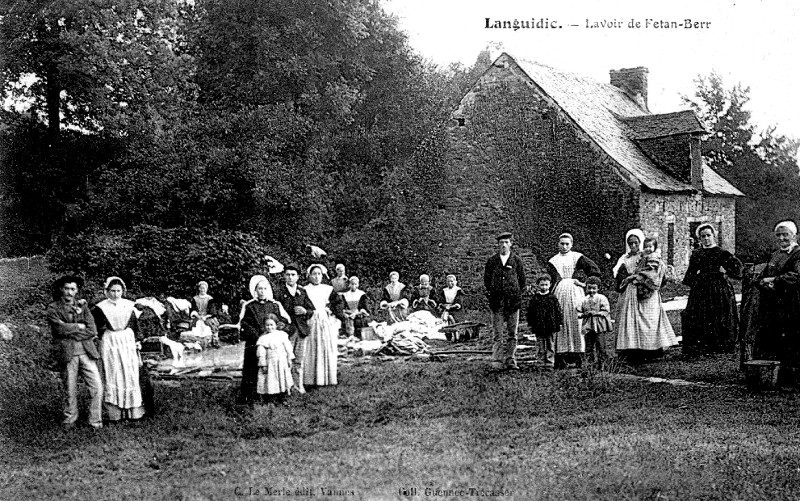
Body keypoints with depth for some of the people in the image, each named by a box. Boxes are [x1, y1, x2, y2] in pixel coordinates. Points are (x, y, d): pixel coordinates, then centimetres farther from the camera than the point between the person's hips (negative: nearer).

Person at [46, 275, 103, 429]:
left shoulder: (82, 306, 13)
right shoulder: (53, 308, 4)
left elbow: (92, 331, 3)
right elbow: (60, 328, -12)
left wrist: (72, 334, -5)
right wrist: (80, 327, -1)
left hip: (86, 351, 2)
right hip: (66, 353, -2)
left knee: (97, 387, -4)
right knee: (70, 390, 3)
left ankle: (95, 421, 7)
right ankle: (70, 419, 22)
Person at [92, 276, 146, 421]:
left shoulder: (128, 305, 7)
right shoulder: (101, 308, -2)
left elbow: (135, 325, 12)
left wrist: (137, 341, 10)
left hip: (128, 342, 3)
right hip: (110, 343, -2)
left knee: (131, 374, 2)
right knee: (112, 376, -2)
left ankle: (134, 410, 9)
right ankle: (114, 412, 3)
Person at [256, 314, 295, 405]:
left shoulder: (281, 335, 1)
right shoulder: (263, 338, -5)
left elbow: (288, 347, 6)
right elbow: (261, 353, -5)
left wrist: (289, 359, 4)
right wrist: (263, 365, -9)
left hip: (282, 363, 3)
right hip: (270, 364, -3)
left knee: (283, 380, 10)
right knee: (271, 382, -4)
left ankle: (283, 398, 23)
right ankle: (270, 400, 5)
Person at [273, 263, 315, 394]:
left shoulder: (302, 292, 13)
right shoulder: (279, 292, 0)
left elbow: (312, 310, 13)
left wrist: (305, 311, -7)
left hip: (302, 329, 4)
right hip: (286, 329, -4)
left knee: (299, 360, 9)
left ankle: (299, 385, 16)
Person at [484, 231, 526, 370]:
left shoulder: (517, 260, 6)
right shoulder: (492, 261, 7)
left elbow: (522, 280, 10)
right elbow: (486, 279, 13)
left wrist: (516, 294, 6)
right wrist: (491, 293, 6)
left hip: (513, 301, 0)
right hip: (497, 302, 0)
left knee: (512, 334, 4)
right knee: (498, 335, -2)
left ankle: (510, 361, 11)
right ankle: (497, 362, -3)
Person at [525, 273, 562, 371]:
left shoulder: (552, 298, 1)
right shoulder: (534, 299, 2)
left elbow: (558, 311, 5)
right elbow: (529, 313, 6)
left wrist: (559, 323, 1)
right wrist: (530, 324, 3)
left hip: (551, 327, 0)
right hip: (539, 327, 0)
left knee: (550, 347, 4)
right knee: (541, 348, 6)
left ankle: (550, 364, 8)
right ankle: (542, 364, 12)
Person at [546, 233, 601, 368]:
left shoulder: (577, 257, 8)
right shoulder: (553, 261, 14)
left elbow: (595, 270, 0)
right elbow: (556, 278, 3)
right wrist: (571, 280, -6)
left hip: (575, 293, -2)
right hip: (559, 294, 2)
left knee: (576, 324, -7)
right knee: (560, 324, -5)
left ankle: (578, 355, -8)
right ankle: (561, 355, -7)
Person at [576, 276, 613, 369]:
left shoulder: (602, 298, 0)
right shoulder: (585, 300, 12)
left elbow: (606, 312, -8)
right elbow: (578, 313, 13)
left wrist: (595, 313, -17)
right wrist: (583, 314, -8)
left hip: (599, 327, -4)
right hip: (588, 327, 4)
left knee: (601, 347, -4)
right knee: (589, 347, 5)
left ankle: (601, 365, 4)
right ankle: (591, 364, 12)